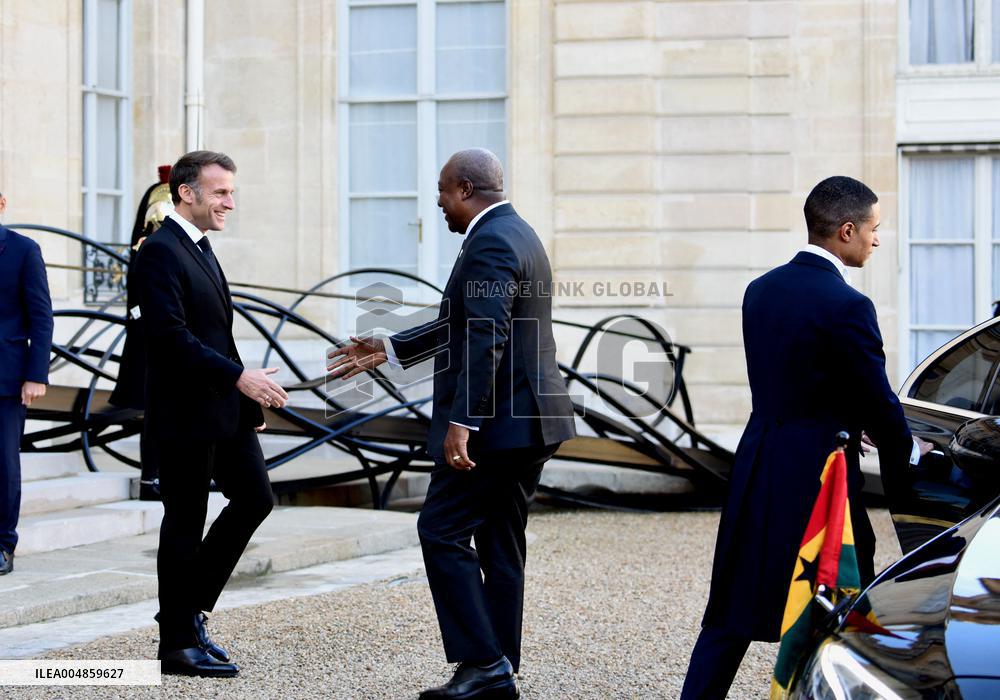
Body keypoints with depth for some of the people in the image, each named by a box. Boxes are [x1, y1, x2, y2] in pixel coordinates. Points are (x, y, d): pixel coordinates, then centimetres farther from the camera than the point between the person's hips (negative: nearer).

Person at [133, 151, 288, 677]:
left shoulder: (199, 249, 16)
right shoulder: (160, 252, -15)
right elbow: (170, 335, -24)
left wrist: (245, 395, 17)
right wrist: (239, 377, -25)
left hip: (224, 408, 10)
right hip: (185, 412, -9)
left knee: (254, 499, 11)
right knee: (185, 524, -1)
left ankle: (189, 608, 22)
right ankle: (178, 643, 9)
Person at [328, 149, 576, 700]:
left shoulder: (490, 244, -15)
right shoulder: (515, 234, 18)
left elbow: (487, 340, -24)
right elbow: (461, 323, 23)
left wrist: (461, 421, -27)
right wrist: (389, 350, 25)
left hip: (495, 423, -10)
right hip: (528, 421, 10)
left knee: (443, 534, -5)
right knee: (499, 545, 12)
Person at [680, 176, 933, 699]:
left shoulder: (761, 290, 9)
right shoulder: (847, 307, -16)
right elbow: (877, 400, -9)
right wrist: (909, 451, 9)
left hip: (756, 474, 7)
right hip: (818, 478, -7)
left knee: (731, 614, 13)